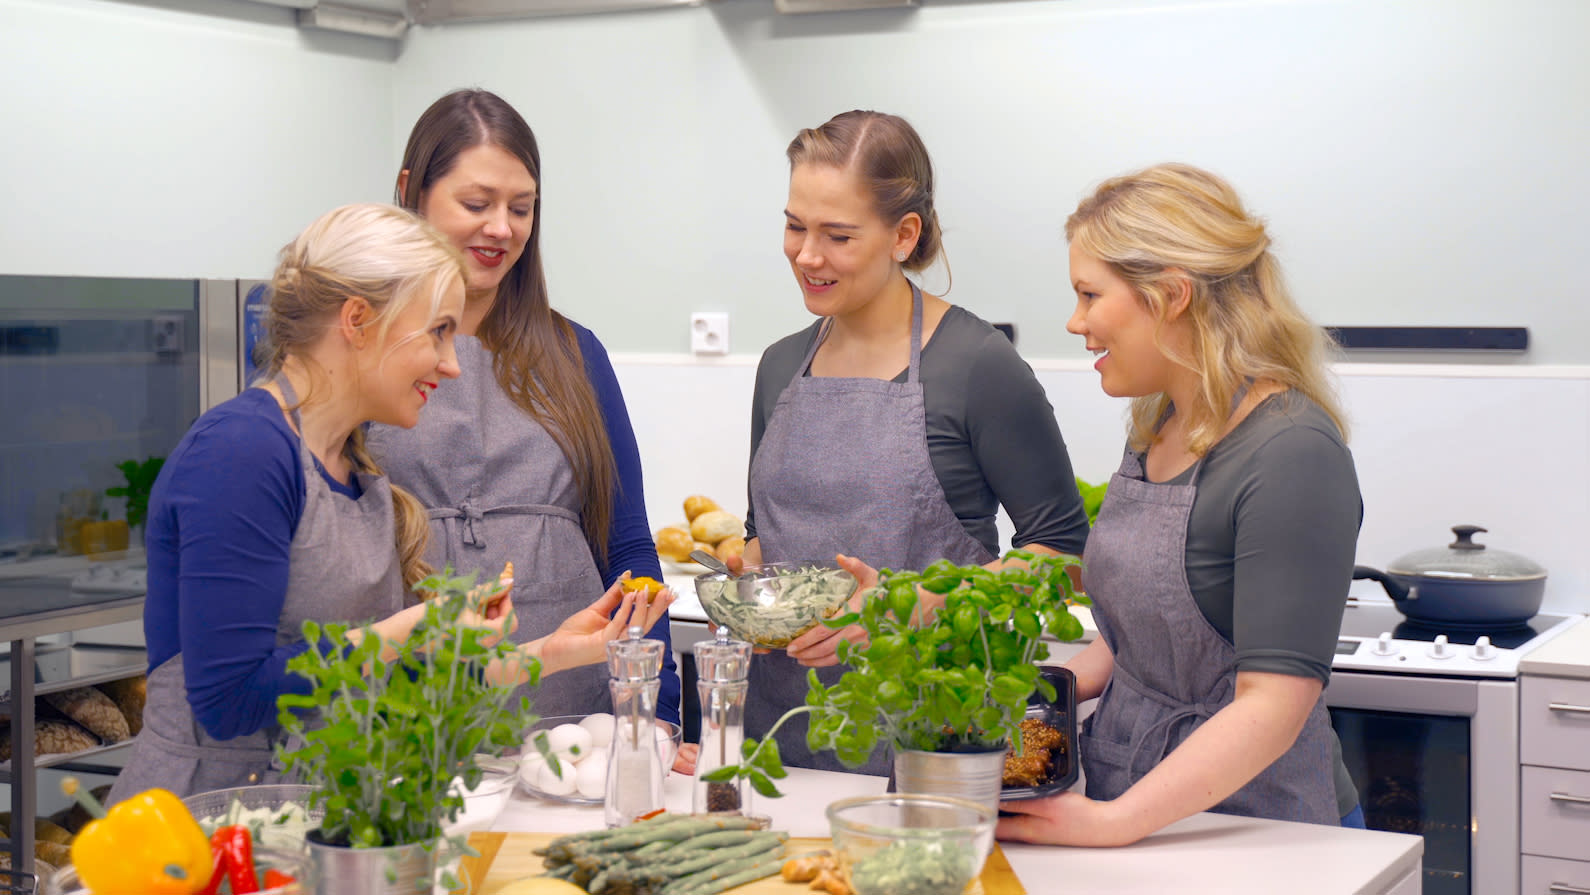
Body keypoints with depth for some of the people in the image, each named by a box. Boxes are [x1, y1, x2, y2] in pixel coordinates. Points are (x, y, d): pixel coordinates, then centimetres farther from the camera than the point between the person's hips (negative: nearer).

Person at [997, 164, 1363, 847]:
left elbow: (1273, 706, -25)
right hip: (1129, 808, 7)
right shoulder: (1156, 431, 7)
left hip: (1249, 822, -7)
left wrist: (1113, 821, -28)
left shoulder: (1293, 455, -20)